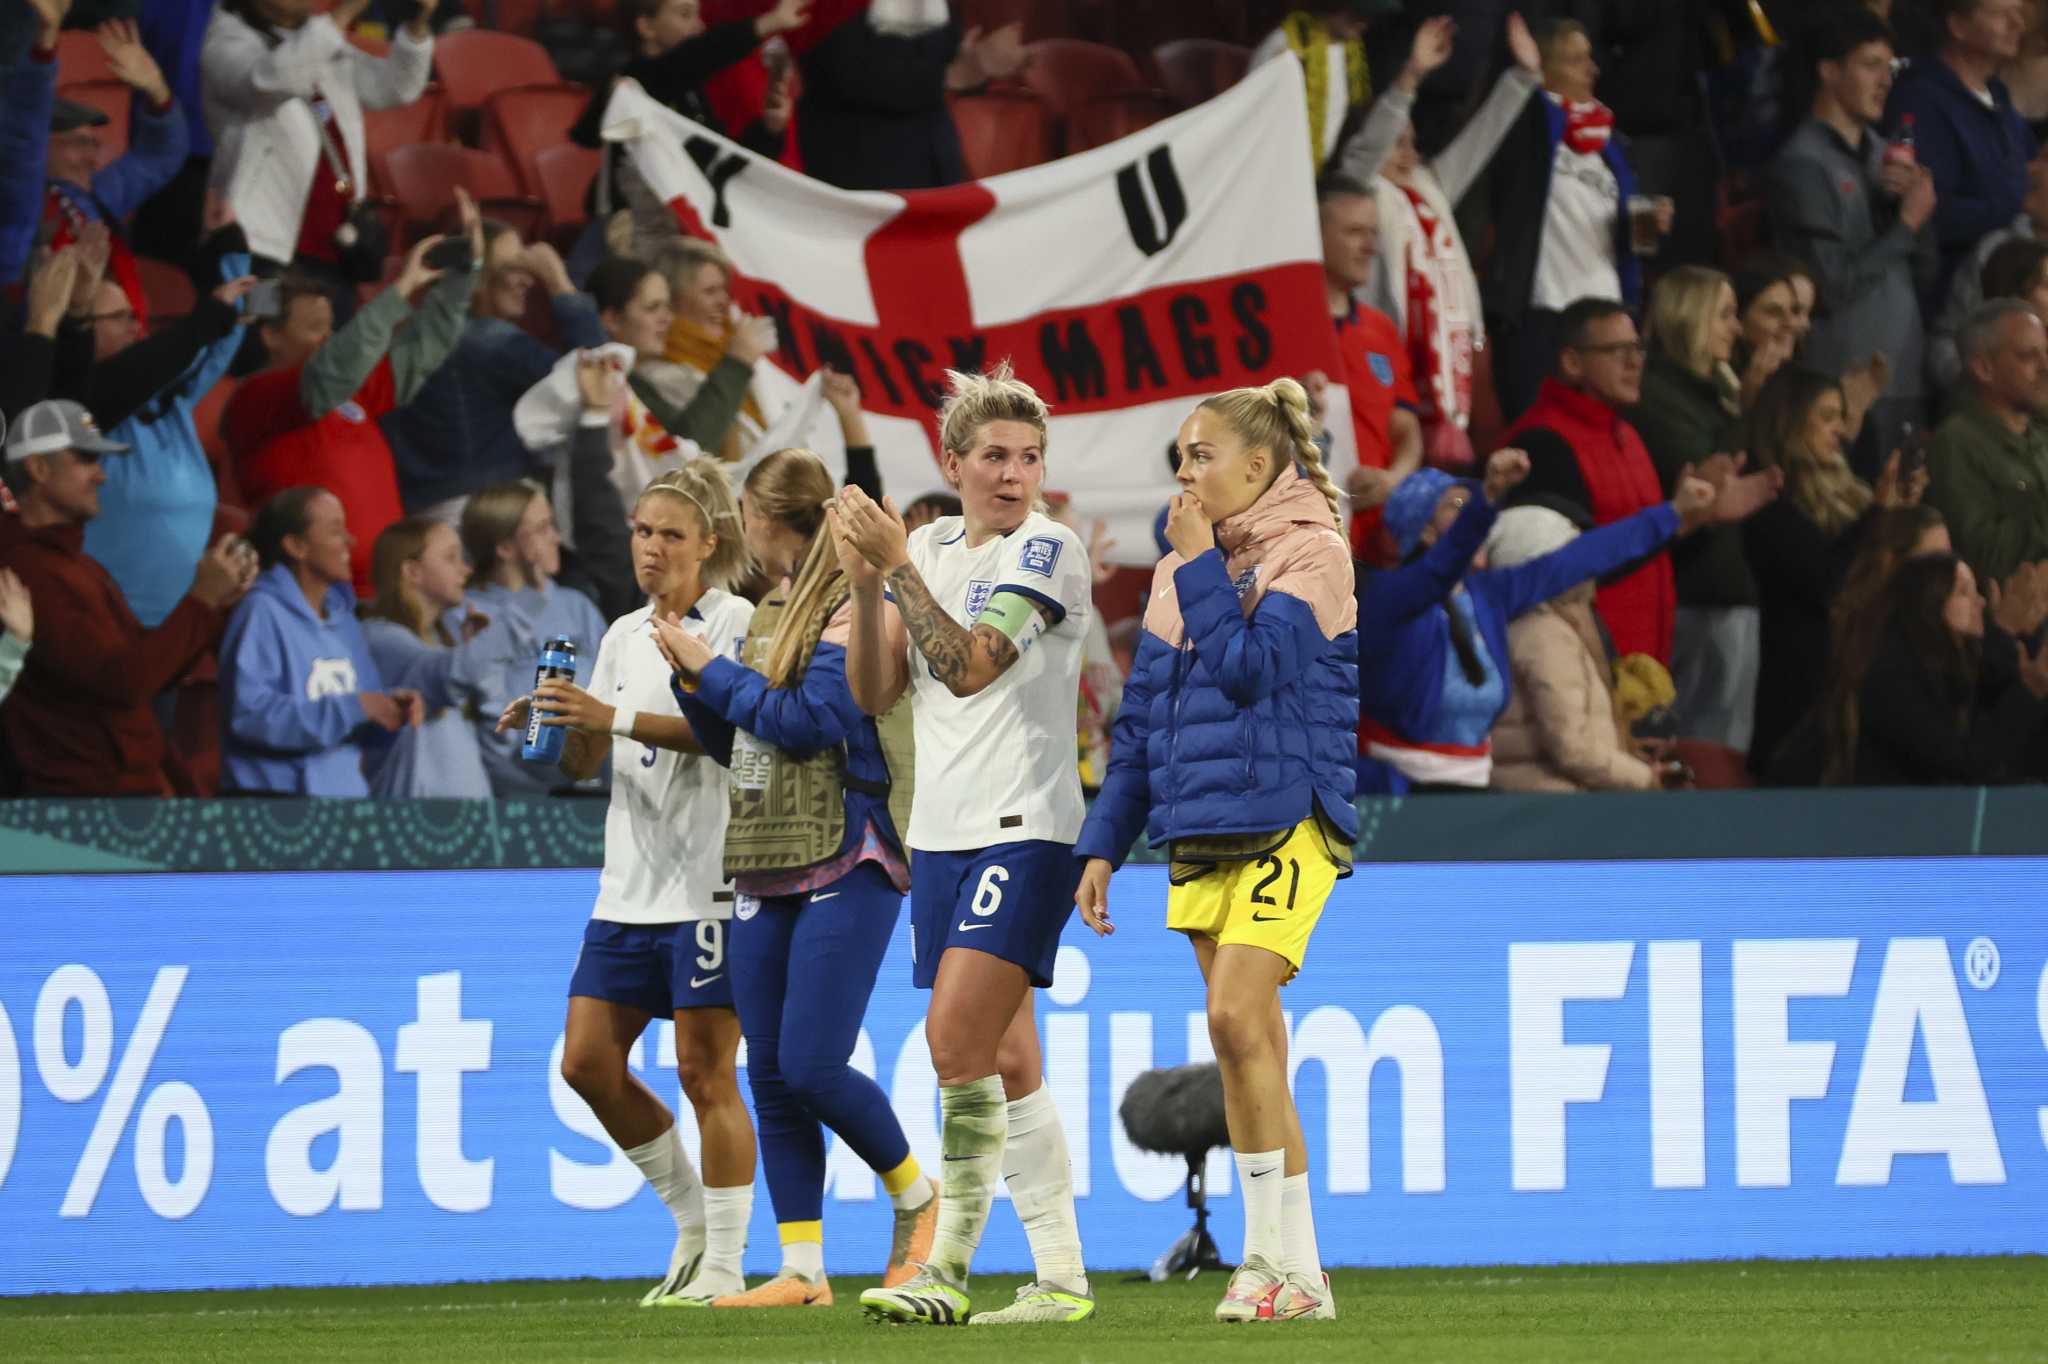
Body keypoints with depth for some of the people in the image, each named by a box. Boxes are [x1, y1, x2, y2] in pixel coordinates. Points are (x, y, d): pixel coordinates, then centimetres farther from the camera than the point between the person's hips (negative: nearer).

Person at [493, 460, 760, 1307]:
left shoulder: (735, 622, -5)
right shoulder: (623, 637, 17)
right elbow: (586, 761, 17)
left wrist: (618, 718, -27)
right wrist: (552, 726, -4)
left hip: (710, 881, -8)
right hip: (630, 885, 8)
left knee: (704, 1073, -7)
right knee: (589, 1062, 4)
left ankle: (724, 1266, 0)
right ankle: (693, 1225, 19)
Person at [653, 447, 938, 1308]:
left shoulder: (852, 608, -9)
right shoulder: (770, 612, 17)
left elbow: (807, 721, -18)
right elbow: (733, 744, 22)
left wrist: (711, 670, -9)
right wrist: (691, 680, 6)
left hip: (843, 865, -8)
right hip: (765, 871, 8)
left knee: (811, 1068, -13)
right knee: (770, 1076, 3)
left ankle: (916, 1199, 10)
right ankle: (802, 1269, 5)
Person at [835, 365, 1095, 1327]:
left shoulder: (1048, 552, -8)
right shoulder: (932, 549, 13)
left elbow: (969, 666, -19)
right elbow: (874, 694, 8)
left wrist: (896, 564, -19)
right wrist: (864, 585, -6)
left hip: (1024, 830, -7)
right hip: (943, 833, 7)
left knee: (956, 1035, -18)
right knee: (1005, 1058, 7)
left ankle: (950, 1261, -12)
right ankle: (1060, 1275, 10)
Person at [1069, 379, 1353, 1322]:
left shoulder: (1312, 554, -5)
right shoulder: (1179, 573, 16)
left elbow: (1252, 668, -19)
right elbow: (1142, 714, 19)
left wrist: (1202, 566, -11)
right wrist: (1103, 845, 15)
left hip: (1287, 818, -7)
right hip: (1201, 828, 7)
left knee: (1235, 1016, -19)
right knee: (1248, 1042, 6)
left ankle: (1292, 1264, -16)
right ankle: (1276, 1259, 9)